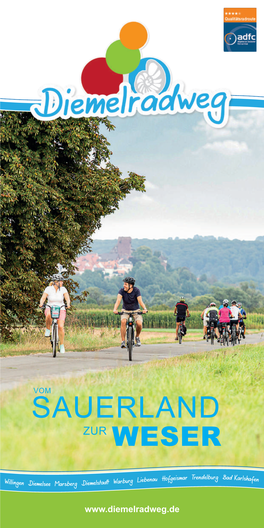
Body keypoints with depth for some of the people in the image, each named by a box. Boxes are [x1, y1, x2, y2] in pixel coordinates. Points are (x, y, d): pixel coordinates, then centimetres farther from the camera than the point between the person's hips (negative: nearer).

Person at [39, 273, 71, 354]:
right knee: (49, 315, -40)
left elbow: (67, 298, -12)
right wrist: (41, 304, -33)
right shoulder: (48, 289, -7)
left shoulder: (63, 289, -4)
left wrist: (68, 304, -33)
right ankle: (48, 329, -12)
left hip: (61, 309, 1)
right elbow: (43, 298, -12)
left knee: (60, 326, -18)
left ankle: (62, 345, -1)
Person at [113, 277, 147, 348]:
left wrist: (144, 309, -49)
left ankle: (137, 337, 5)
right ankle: (123, 341, -21)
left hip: (135, 311, -1)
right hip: (125, 311, 1)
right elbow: (118, 300, -31)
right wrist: (115, 309, -49)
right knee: (123, 321, -30)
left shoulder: (136, 290, -20)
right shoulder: (122, 291, -17)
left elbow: (140, 300, -30)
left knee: (139, 323, -26)